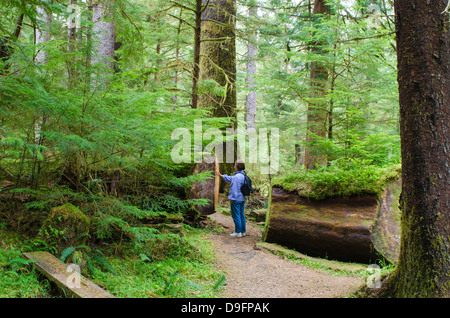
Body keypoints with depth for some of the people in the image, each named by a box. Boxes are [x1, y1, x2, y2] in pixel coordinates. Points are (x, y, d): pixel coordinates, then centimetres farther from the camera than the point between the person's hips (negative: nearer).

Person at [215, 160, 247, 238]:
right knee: (241, 215, 12)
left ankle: (238, 232, 1)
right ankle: (243, 231, 17)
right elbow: (230, 179, 24)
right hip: (242, 199, 9)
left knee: (236, 216, -2)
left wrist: (232, 198, -15)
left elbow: (235, 189, -21)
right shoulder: (243, 176, 12)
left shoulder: (237, 177, -19)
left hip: (236, 199, -9)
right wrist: (220, 175, 31)